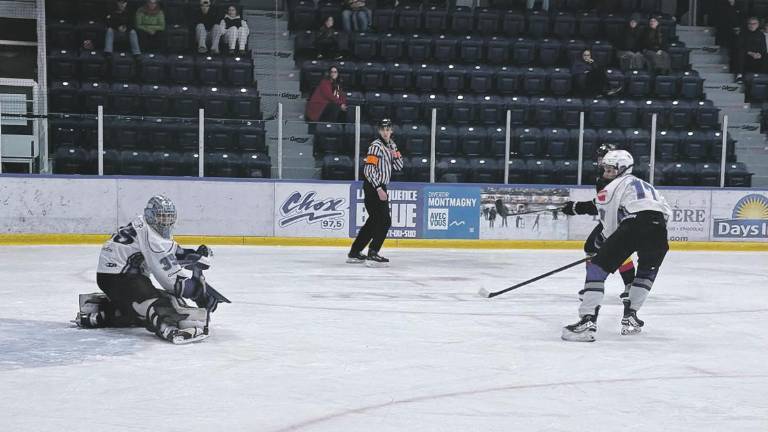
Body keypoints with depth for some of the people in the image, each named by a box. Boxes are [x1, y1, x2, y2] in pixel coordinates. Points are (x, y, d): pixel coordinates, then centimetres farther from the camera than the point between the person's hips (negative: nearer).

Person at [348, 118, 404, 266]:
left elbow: (399, 167, 16)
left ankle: (354, 252, 22)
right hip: (373, 187, -10)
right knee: (385, 221, -13)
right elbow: (369, 170, -21)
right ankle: (372, 254, -13)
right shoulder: (376, 146, -14)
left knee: (374, 220, 15)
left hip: (380, 187, 10)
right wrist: (379, 189, -25)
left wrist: (396, 155, -4)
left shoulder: (391, 145, 14)